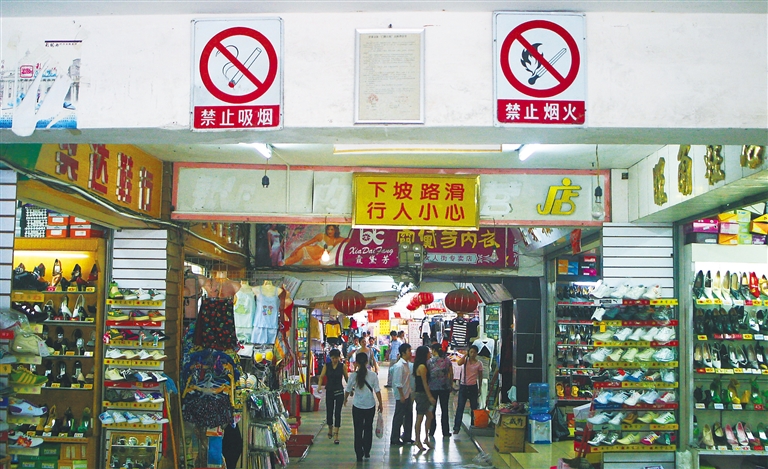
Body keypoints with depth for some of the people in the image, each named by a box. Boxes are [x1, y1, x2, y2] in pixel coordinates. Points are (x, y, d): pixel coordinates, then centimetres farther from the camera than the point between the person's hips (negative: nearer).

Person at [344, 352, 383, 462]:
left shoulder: (353, 376, -11)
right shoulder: (373, 376, -9)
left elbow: (348, 390, 1)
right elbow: (377, 391, -6)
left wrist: (345, 399, 21)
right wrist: (380, 404, 7)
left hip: (357, 406, -1)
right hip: (370, 406, 1)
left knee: (358, 430, 8)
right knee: (368, 428, 18)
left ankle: (359, 454, 8)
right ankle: (367, 452, 25)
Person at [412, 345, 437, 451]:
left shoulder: (421, 366, 12)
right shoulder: (422, 367, -18)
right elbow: (424, 383, -18)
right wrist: (430, 396, -16)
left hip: (422, 393, 10)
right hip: (421, 394, -10)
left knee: (430, 416, 14)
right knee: (420, 418, -1)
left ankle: (426, 439, 21)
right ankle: (418, 441, 7)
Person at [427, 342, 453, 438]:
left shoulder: (430, 361, -8)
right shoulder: (447, 360, -1)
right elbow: (451, 374, 2)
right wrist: (450, 385, 13)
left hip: (432, 388, -2)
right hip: (445, 387, 2)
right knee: (444, 409, 10)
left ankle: (432, 431, 13)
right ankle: (445, 432, 11)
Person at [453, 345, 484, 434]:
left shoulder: (479, 363, 1)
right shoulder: (465, 360, 1)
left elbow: (480, 376, 8)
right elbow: (459, 363, -22)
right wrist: (465, 355, -15)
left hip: (473, 387, 0)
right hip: (463, 386, 0)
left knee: (474, 407, 9)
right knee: (460, 407, -3)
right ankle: (456, 427, -1)